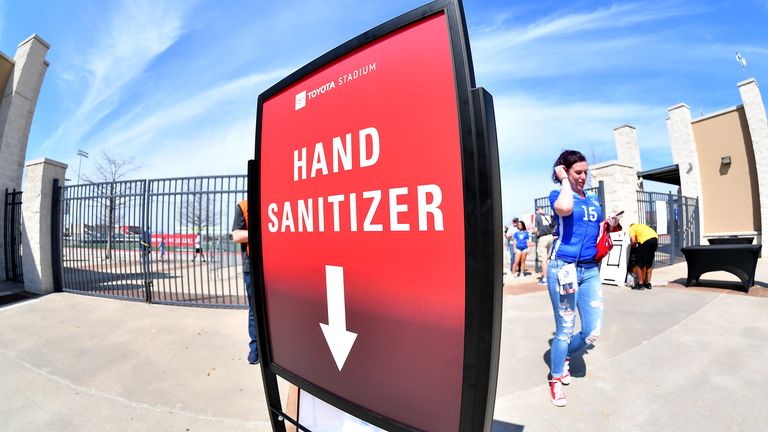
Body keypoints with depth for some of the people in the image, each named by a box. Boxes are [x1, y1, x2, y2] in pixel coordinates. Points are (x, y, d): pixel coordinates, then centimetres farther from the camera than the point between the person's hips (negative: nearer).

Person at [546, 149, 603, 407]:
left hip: (590, 271, 6)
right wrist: (564, 180, -13)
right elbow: (565, 209, -28)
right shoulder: (557, 195, -2)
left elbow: (597, 232, 25)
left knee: (593, 333, 5)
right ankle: (556, 380, 26)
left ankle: (565, 357, 35)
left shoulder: (594, 201, 15)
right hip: (563, 268, -5)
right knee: (565, 331, 4)